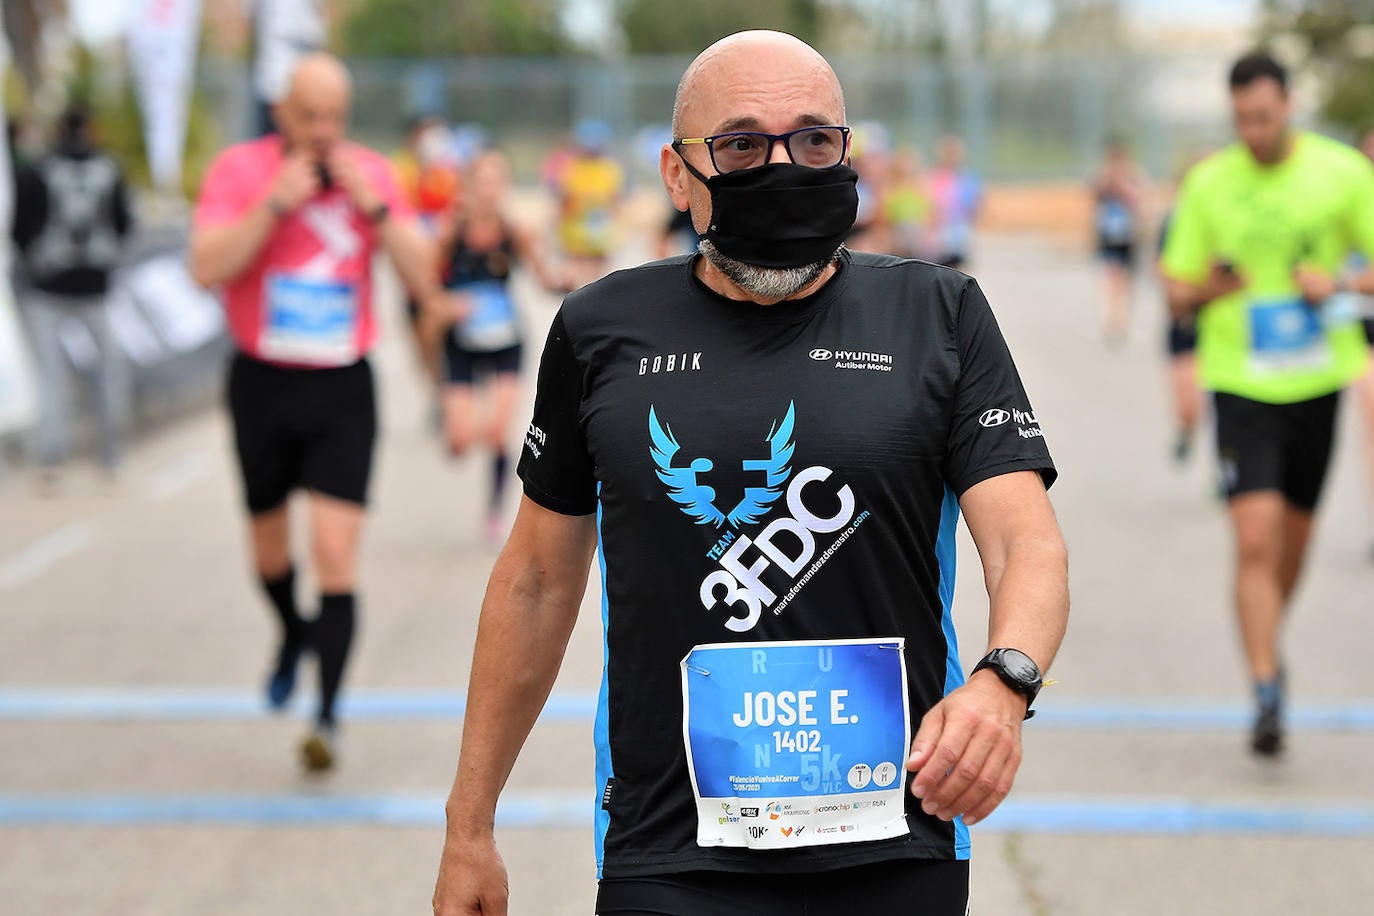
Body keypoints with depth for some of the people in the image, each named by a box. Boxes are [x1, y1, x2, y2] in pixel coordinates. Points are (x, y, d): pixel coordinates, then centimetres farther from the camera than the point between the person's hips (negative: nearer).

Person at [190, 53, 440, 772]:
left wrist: (373, 207, -15)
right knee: (269, 544, 17)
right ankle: (294, 635, 49)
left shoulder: (372, 174, 1)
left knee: (335, 552, -12)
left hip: (342, 390, 0)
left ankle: (328, 716, -8)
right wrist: (277, 203, -24)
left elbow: (425, 283, -4)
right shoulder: (240, 169, -6)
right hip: (262, 383, 1)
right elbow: (206, 268, -19)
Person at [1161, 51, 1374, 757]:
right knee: (1255, 540, -14)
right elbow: (1177, 295, 5)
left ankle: (1267, 643, 42)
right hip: (1240, 382, -1)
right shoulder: (1209, 183, 0)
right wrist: (1208, 288, -16)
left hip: (1318, 379, 2)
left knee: (1294, 535, 15)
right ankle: (1267, 697, -11)